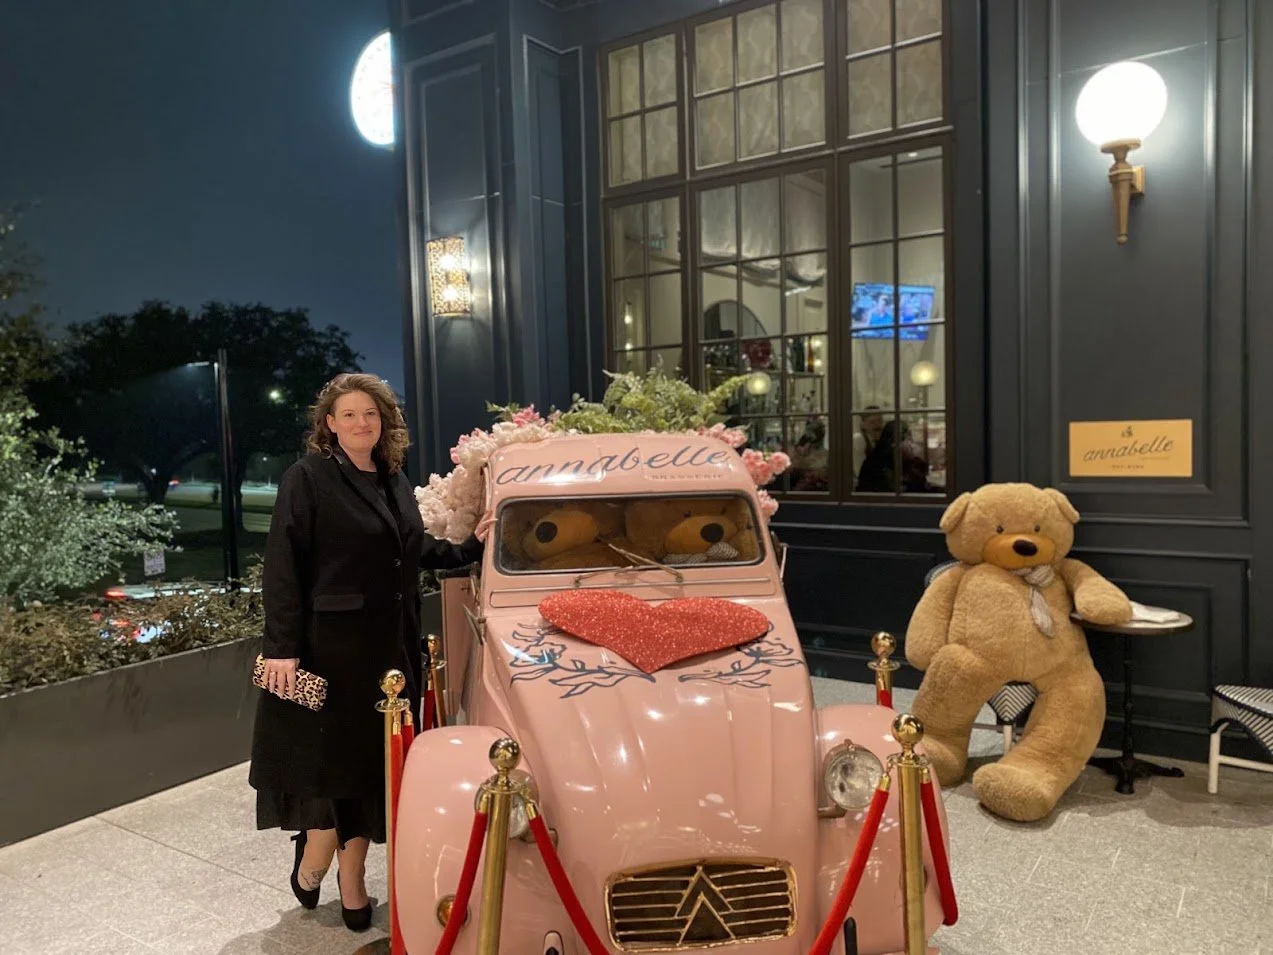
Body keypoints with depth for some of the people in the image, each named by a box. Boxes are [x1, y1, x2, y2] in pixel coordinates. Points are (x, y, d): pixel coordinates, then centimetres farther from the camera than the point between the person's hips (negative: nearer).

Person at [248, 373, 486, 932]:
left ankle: (351, 879, 30)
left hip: (391, 648, 6)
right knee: (330, 758, 3)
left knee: (373, 760, 13)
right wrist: (282, 648, -19)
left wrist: (474, 546, 5)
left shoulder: (395, 481, 10)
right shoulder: (307, 478, -9)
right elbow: (282, 567, -14)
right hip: (330, 646, -6)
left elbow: (417, 552, 17)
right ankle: (313, 865, 30)